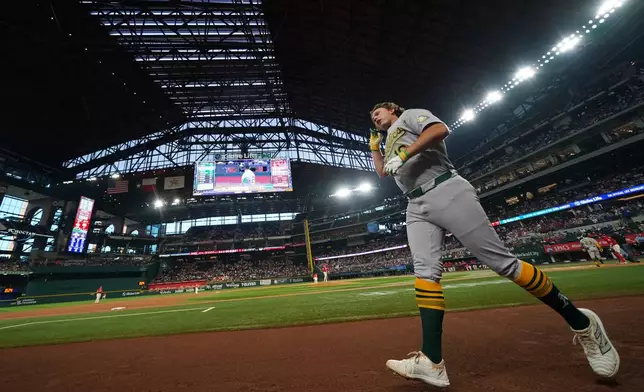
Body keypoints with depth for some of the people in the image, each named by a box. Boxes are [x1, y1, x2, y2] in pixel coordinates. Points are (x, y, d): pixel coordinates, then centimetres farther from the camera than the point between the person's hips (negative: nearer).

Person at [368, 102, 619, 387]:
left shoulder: (409, 115, 10)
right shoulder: (390, 142, 33)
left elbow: (440, 130, -10)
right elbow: (382, 172, 36)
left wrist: (402, 155, -14)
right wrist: (374, 146, 36)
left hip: (446, 192, -7)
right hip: (417, 208, 8)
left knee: (501, 261, -6)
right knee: (425, 271, -8)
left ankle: (580, 322, 15)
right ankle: (432, 362, -11)